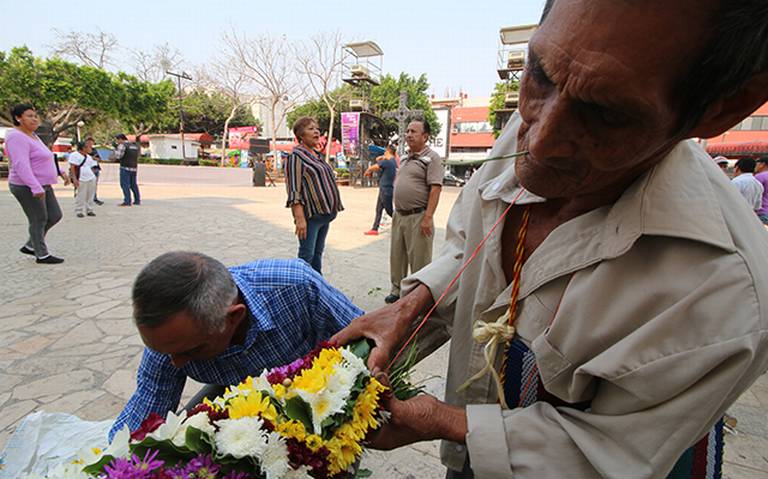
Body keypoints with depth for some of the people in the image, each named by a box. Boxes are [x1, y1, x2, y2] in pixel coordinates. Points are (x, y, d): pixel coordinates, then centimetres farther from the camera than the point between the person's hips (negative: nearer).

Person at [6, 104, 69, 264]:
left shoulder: (32, 136, 13)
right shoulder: (17, 137, -17)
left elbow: (42, 159, 24)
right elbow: (21, 165, -28)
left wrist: (60, 172, 19)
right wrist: (35, 188, -35)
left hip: (42, 185, 10)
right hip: (27, 188, -9)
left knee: (55, 216, 12)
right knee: (38, 220, -1)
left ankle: (30, 246, 25)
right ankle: (42, 255, 12)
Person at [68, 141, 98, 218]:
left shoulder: (89, 157, 18)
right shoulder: (74, 155, -2)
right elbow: (72, 167, -7)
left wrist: (94, 177, 16)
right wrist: (74, 178, -14)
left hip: (91, 179, 6)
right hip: (81, 180, -6)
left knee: (90, 196, 6)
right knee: (80, 196, -3)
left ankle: (89, 210, 14)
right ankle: (78, 211, 6)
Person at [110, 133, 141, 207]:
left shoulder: (122, 145, -8)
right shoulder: (136, 145, 13)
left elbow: (117, 155, -15)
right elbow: (139, 153, 26)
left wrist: (111, 157, 3)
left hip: (125, 167, -7)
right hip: (134, 167, 7)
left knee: (125, 184, -4)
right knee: (134, 184, 15)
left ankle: (127, 201, -9)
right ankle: (137, 200, 16)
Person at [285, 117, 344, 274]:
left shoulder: (318, 155, 17)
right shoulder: (296, 156, -8)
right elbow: (294, 191, -15)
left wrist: (331, 210, 20)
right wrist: (300, 218, -23)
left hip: (325, 213, 8)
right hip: (310, 214, -8)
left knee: (318, 253, 15)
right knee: (306, 255, -5)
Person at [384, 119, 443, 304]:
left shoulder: (431, 158, -9)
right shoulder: (406, 159, 16)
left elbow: (435, 188, -17)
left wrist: (428, 217, -23)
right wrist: (396, 211, 17)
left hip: (418, 216, -8)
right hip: (399, 215, 8)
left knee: (419, 259, 0)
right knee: (397, 256, 15)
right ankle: (397, 288, 30)